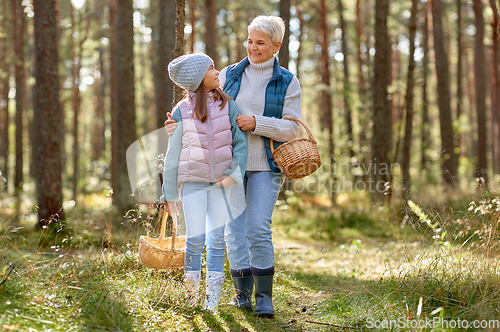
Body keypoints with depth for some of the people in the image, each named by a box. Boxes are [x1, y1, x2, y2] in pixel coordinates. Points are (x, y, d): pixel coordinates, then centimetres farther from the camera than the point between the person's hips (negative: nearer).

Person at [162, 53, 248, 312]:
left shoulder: (227, 106, 3)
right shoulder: (181, 112, 1)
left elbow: (240, 142, 2)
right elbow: (173, 155, 5)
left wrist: (234, 173, -13)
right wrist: (169, 194, 5)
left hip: (221, 182, 1)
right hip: (192, 181, -1)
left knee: (217, 239, 2)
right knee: (195, 238, -9)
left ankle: (213, 299, 10)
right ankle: (191, 295, 10)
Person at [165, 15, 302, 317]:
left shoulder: (288, 82, 4)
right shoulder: (230, 75, 10)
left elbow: (292, 129, -2)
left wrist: (257, 123, -14)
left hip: (265, 166, -2)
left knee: (258, 229, -11)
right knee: (235, 227, 1)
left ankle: (264, 295, 0)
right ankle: (243, 293, 14)